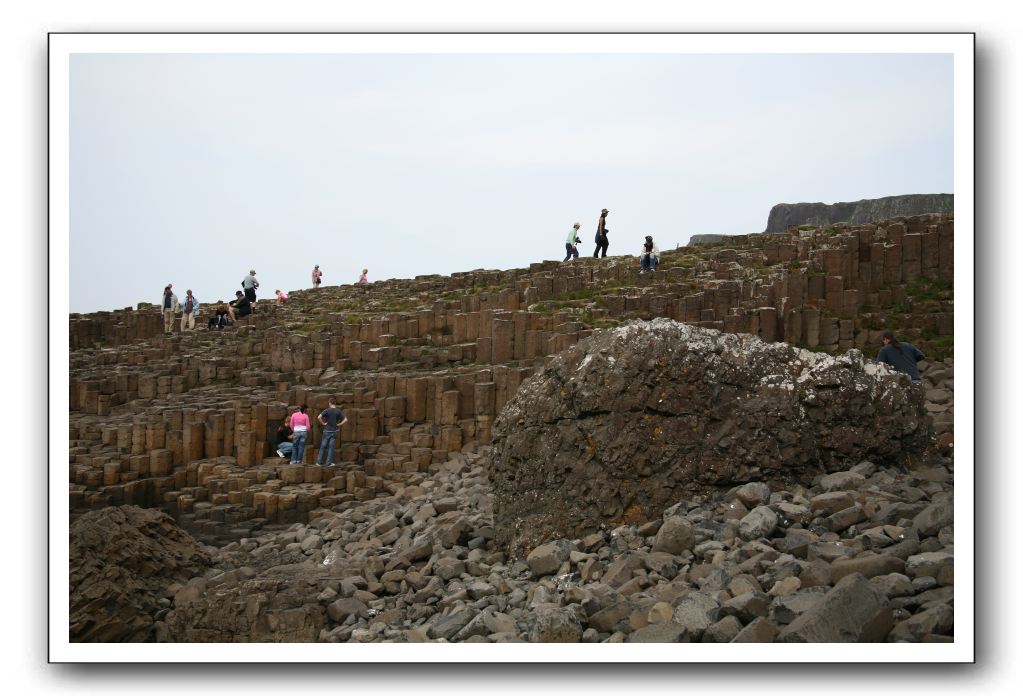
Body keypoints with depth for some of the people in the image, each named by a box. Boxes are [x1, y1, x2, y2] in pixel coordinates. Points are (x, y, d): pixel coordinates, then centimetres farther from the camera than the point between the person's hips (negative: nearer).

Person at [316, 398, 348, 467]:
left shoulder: (327, 410, -8)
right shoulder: (338, 411, 0)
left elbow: (319, 417, -21)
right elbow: (345, 420, -4)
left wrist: (323, 423, -8)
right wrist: (338, 424, 2)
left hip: (327, 430, -2)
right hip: (334, 431, 2)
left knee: (323, 446, 7)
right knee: (331, 447, 5)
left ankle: (319, 462, 10)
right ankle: (328, 463, 4)